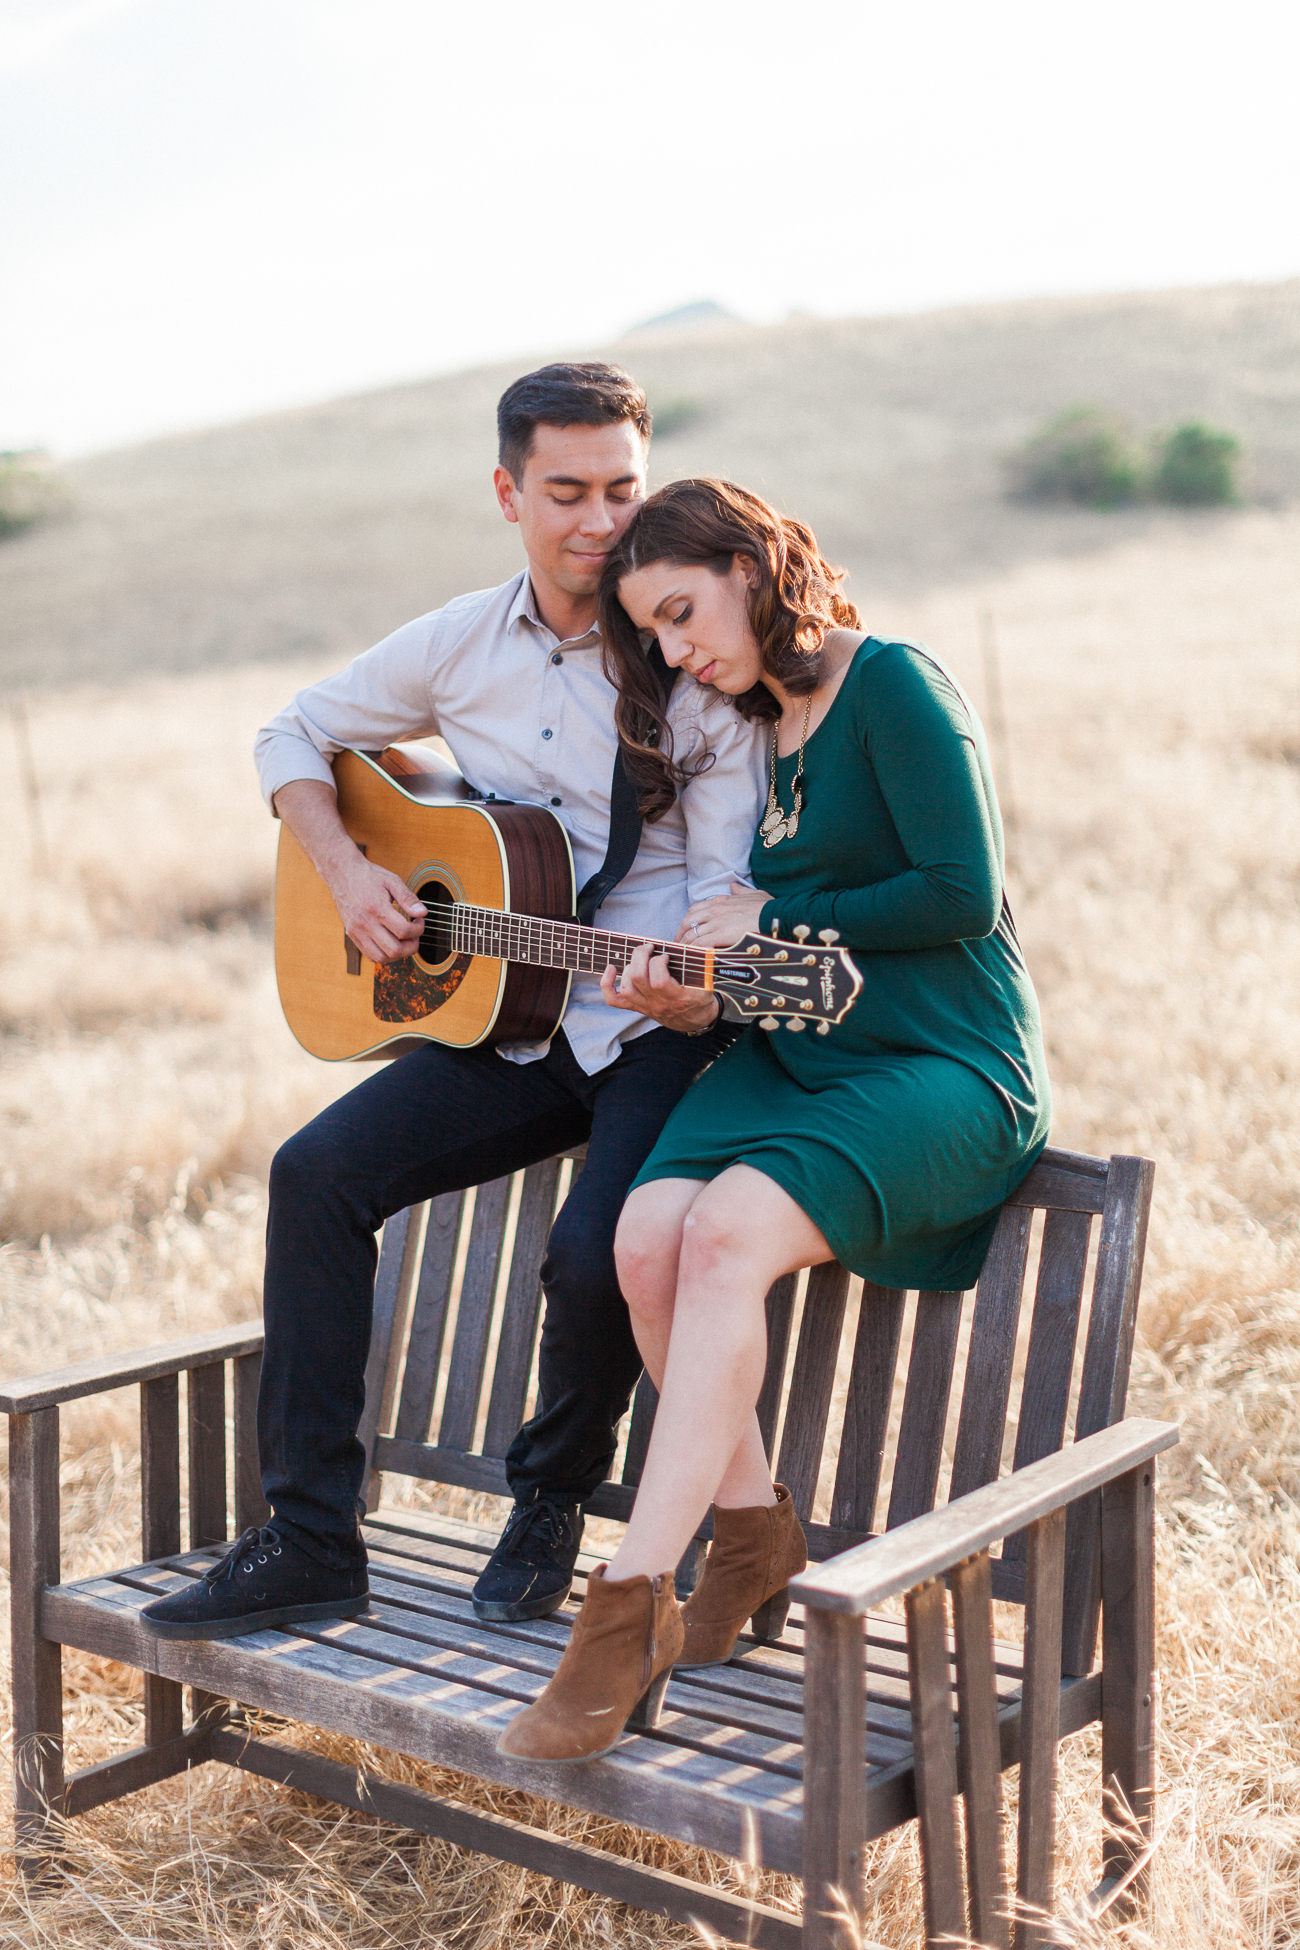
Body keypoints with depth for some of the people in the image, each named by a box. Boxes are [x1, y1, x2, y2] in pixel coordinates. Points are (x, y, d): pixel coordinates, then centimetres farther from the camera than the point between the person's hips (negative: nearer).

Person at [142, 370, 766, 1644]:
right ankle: (309, 1541, -7)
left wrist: (697, 992, -30)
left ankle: (551, 1506, 6)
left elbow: (726, 880, -9)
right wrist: (346, 873, 0)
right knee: (320, 1170, -15)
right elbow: (294, 737, 18)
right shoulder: (461, 645, 6)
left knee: (599, 1257, -28)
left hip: (657, 1033, -4)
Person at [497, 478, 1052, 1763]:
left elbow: (961, 894, -18)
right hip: (793, 1054, 7)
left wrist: (774, 919, -9)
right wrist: (680, 981, -1)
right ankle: (754, 1539, -2)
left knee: (727, 1232, -31)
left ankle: (629, 1608, -27)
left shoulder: (893, 684, -8)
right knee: (651, 1235, -20)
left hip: (946, 1068, -7)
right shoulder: (759, 725, 17)